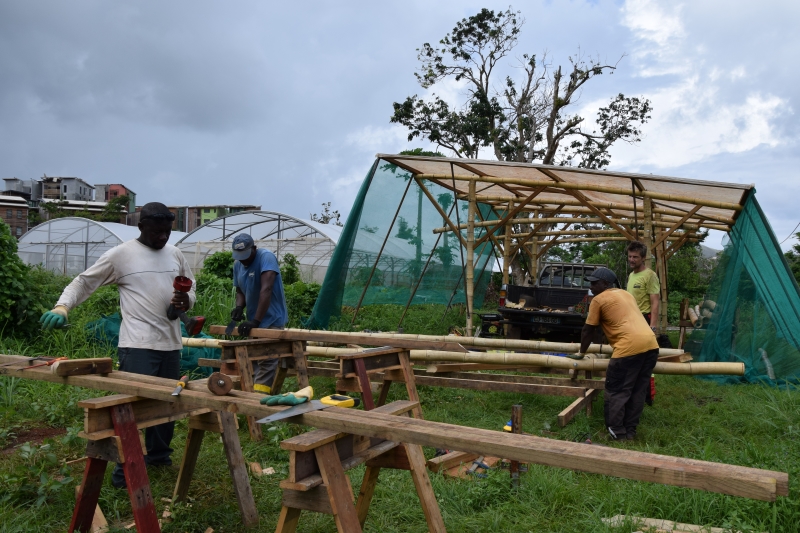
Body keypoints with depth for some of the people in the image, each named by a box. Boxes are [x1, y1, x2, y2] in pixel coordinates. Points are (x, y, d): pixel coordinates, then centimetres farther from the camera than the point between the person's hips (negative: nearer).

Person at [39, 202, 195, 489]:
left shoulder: (175, 254, 11)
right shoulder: (120, 254, -4)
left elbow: (191, 290, 19)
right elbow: (84, 281, -1)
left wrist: (186, 300, -4)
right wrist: (62, 307, -17)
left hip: (170, 344, 5)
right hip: (137, 345, -5)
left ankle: (158, 454, 30)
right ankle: (125, 467, 9)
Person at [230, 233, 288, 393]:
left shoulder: (266, 257, -17)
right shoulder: (237, 265, 6)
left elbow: (266, 290, -27)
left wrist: (255, 321, -31)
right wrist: (239, 307, -8)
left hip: (271, 321, -8)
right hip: (254, 322, 8)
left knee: (266, 363, -12)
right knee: (253, 361, 12)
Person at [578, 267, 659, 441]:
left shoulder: (598, 300, 5)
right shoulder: (625, 293, 27)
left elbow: (588, 330, 10)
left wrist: (582, 352, 24)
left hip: (630, 347, -8)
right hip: (651, 344, 8)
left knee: (616, 391, 3)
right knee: (638, 391, 14)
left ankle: (617, 432, 6)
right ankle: (630, 431, 21)